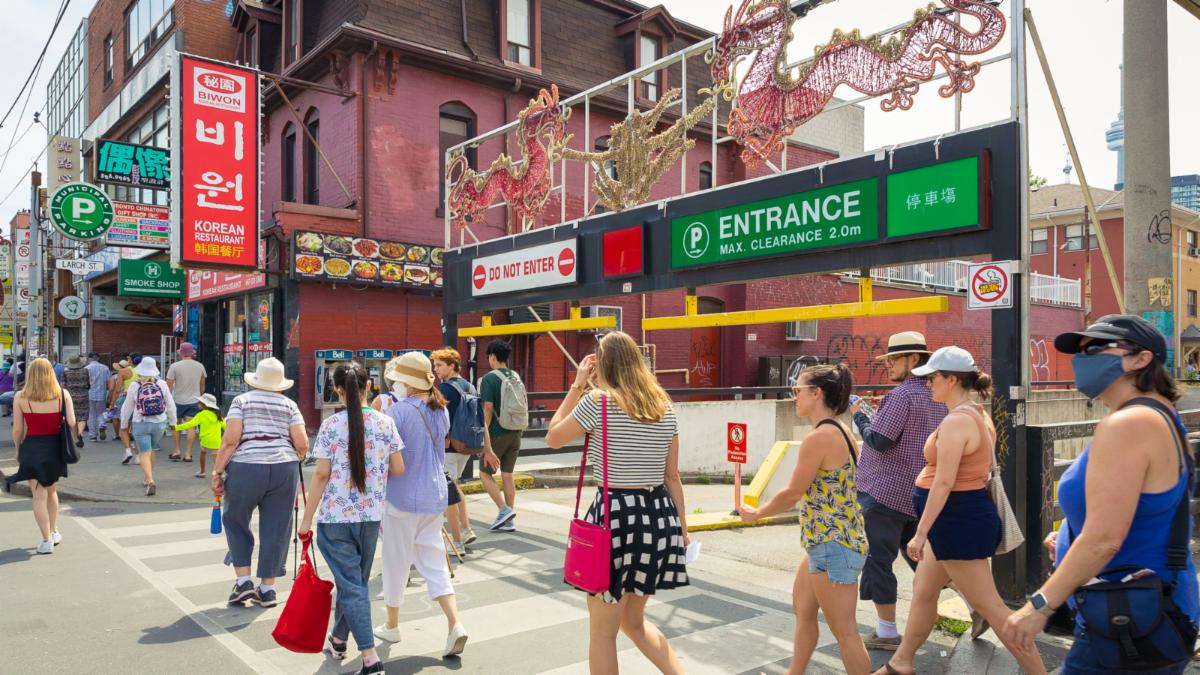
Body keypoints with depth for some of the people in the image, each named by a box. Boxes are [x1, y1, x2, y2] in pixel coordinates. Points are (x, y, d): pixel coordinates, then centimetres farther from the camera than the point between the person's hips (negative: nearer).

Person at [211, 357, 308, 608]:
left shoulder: (242, 401, 4)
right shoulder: (289, 405, 9)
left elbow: (230, 440, -7)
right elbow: (302, 444, 1)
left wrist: (217, 471, -1)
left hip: (246, 467, -2)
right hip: (284, 468, 2)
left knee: (236, 521, 18)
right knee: (275, 528, 9)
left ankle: (243, 581, 14)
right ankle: (267, 589, 16)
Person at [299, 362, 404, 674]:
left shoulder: (331, 426, -10)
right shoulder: (385, 423, -4)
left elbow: (321, 475, -10)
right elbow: (398, 470, -1)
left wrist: (306, 519, -2)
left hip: (335, 516, -3)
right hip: (371, 515, 3)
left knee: (352, 586, 1)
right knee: (356, 581, 21)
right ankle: (339, 639, 40)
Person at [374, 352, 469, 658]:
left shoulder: (399, 410, -16)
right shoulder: (441, 411, 5)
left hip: (403, 496, -6)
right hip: (435, 495, 6)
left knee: (397, 561, 11)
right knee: (434, 561, 10)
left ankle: (392, 626, 28)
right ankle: (455, 623, -3)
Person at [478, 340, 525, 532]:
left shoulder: (489, 379, -12)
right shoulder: (516, 377, 8)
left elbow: (487, 411, -15)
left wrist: (486, 444, -13)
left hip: (498, 434, -6)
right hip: (515, 433, 6)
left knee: (485, 473, 8)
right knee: (508, 475, 11)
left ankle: (504, 509, -6)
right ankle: (508, 520, 13)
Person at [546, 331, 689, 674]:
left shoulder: (597, 401, -10)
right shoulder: (664, 407, 7)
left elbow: (553, 438, 5)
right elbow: (672, 477, 10)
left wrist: (577, 385, 7)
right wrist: (681, 525, 18)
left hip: (615, 515, -6)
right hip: (659, 514, 6)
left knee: (602, 632, 10)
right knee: (634, 620, 26)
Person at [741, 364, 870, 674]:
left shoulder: (819, 437, -22)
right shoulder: (839, 431, 7)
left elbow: (792, 493, -16)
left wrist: (756, 514, 0)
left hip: (832, 546, -11)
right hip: (827, 542, 11)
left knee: (844, 632, 0)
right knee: (802, 609, 24)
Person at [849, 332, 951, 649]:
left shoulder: (902, 395, -17)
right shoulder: (936, 395, 11)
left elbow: (879, 441, -20)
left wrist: (858, 414, -6)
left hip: (886, 492, -9)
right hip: (920, 493, 9)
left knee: (878, 560, 2)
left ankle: (886, 632, 9)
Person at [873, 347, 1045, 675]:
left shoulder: (956, 421, -21)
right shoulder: (978, 414, 11)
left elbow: (943, 482, -24)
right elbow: (981, 471, 16)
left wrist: (920, 533, -21)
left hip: (957, 519, -11)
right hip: (962, 516, 11)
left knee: (989, 605, -2)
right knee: (923, 590, 19)